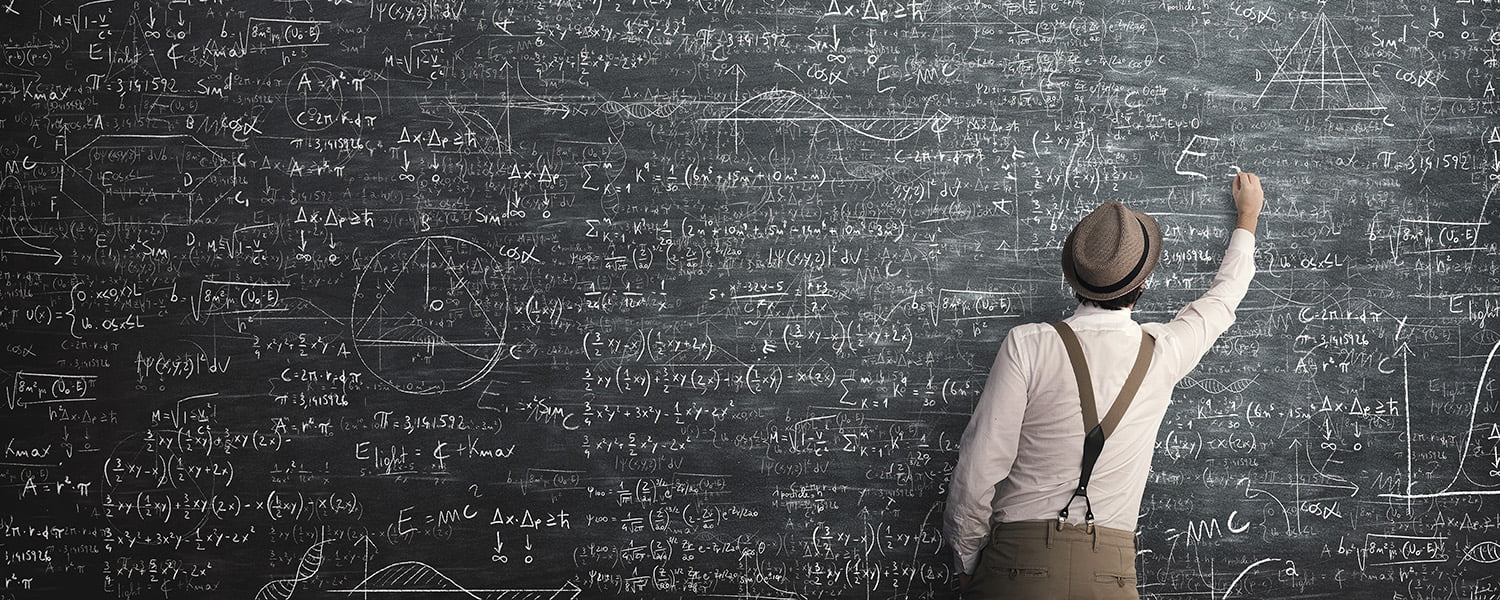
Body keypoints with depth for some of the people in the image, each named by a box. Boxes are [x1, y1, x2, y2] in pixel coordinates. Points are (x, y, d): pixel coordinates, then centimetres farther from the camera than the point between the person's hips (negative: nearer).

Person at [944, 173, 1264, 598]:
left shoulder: (1027, 346, -8)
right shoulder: (1161, 353, 3)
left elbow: (978, 470, -9)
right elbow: (1223, 299, 25)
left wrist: (966, 563, 6)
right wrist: (1247, 216, 43)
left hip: (1018, 565, -2)